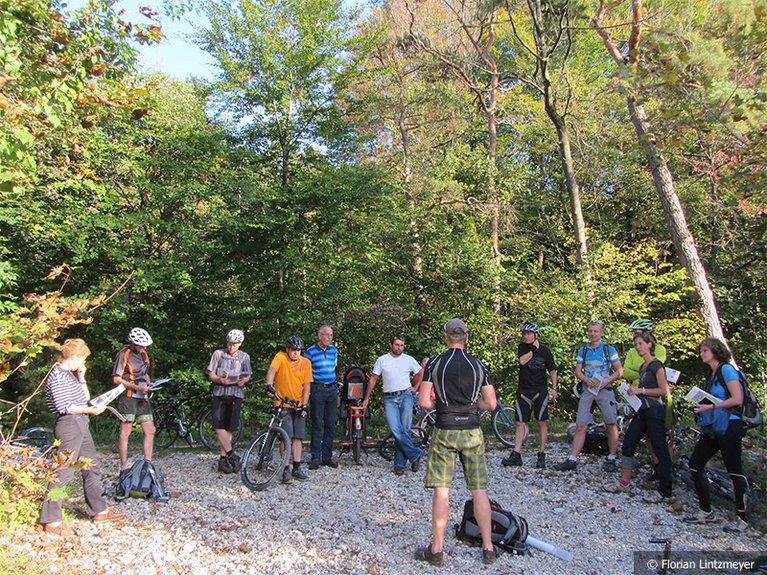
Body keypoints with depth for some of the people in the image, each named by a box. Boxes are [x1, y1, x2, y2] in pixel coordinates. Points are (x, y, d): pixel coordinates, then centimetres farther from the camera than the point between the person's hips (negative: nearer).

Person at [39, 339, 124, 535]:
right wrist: (90, 410, -21)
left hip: (80, 425, 10)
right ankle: (51, 520, 5)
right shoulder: (57, 376, -14)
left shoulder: (69, 374, 15)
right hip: (68, 426, -10)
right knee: (63, 473, -5)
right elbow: (64, 407, -21)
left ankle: (99, 510, 25)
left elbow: (84, 397, 17)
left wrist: (81, 378, 9)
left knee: (92, 468, 15)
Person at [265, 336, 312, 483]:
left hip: (298, 405, 3)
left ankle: (297, 468, 13)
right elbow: (272, 370, -23)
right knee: (286, 437, -7)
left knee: (297, 437, 5)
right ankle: (286, 469, 0)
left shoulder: (306, 363, 1)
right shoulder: (281, 357, -6)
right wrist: (269, 385, -41)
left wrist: (304, 405, -7)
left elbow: (307, 385, -1)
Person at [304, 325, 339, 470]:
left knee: (330, 425, 6)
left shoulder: (333, 350, 10)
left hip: (332, 389, 5)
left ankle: (327, 457, 14)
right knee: (317, 425, -3)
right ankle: (316, 458, 3)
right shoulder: (310, 351, -5)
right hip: (317, 390, -5)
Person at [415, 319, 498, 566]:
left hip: (444, 432, -2)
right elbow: (491, 404, 2)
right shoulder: (478, 365, 2)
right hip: (472, 432, 2)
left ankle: (437, 550, 8)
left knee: (441, 489, 3)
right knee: (479, 490, 8)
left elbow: (424, 402, -9)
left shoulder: (434, 364, -4)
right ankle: (488, 548, 16)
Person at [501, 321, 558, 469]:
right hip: (524, 391, 2)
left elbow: (552, 370, 8)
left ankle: (541, 455, 9)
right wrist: (534, 349, -11)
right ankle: (516, 455, 4)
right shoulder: (523, 347, 6)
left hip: (540, 391, -2)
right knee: (519, 423, 1)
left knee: (542, 423, 1)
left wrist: (554, 388, -1)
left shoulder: (545, 350, 2)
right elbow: (522, 361, -13)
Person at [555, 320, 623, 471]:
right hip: (588, 390, 3)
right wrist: (587, 380, -10)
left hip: (605, 390, -2)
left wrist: (607, 380, -15)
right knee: (581, 426, -1)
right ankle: (572, 460, -1)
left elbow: (620, 371, 1)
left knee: (611, 424, -1)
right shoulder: (583, 350, 13)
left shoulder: (610, 349, 3)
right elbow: (578, 371, 11)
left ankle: (611, 459, 12)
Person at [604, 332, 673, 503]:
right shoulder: (642, 367, 17)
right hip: (642, 410, 9)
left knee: (660, 449, -3)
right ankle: (625, 483, 17)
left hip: (654, 410, -9)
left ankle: (665, 492, 3)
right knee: (628, 444, 8)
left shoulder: (656, 365, -8)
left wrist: (641, 390, -14)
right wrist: (633, 391, 5)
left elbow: (663, 390, -14)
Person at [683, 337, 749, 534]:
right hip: (713, 429, 9)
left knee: (735, 471, -2)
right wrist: (701, 405, 4)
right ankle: (706, 512, 15)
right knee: (695, 464, 6)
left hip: (728, 427, -9)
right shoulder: (711, 374, 17)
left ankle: (742, 519, 9)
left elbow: (737, 399, -16)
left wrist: (711, 406, -15)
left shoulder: (726, 369, -8)